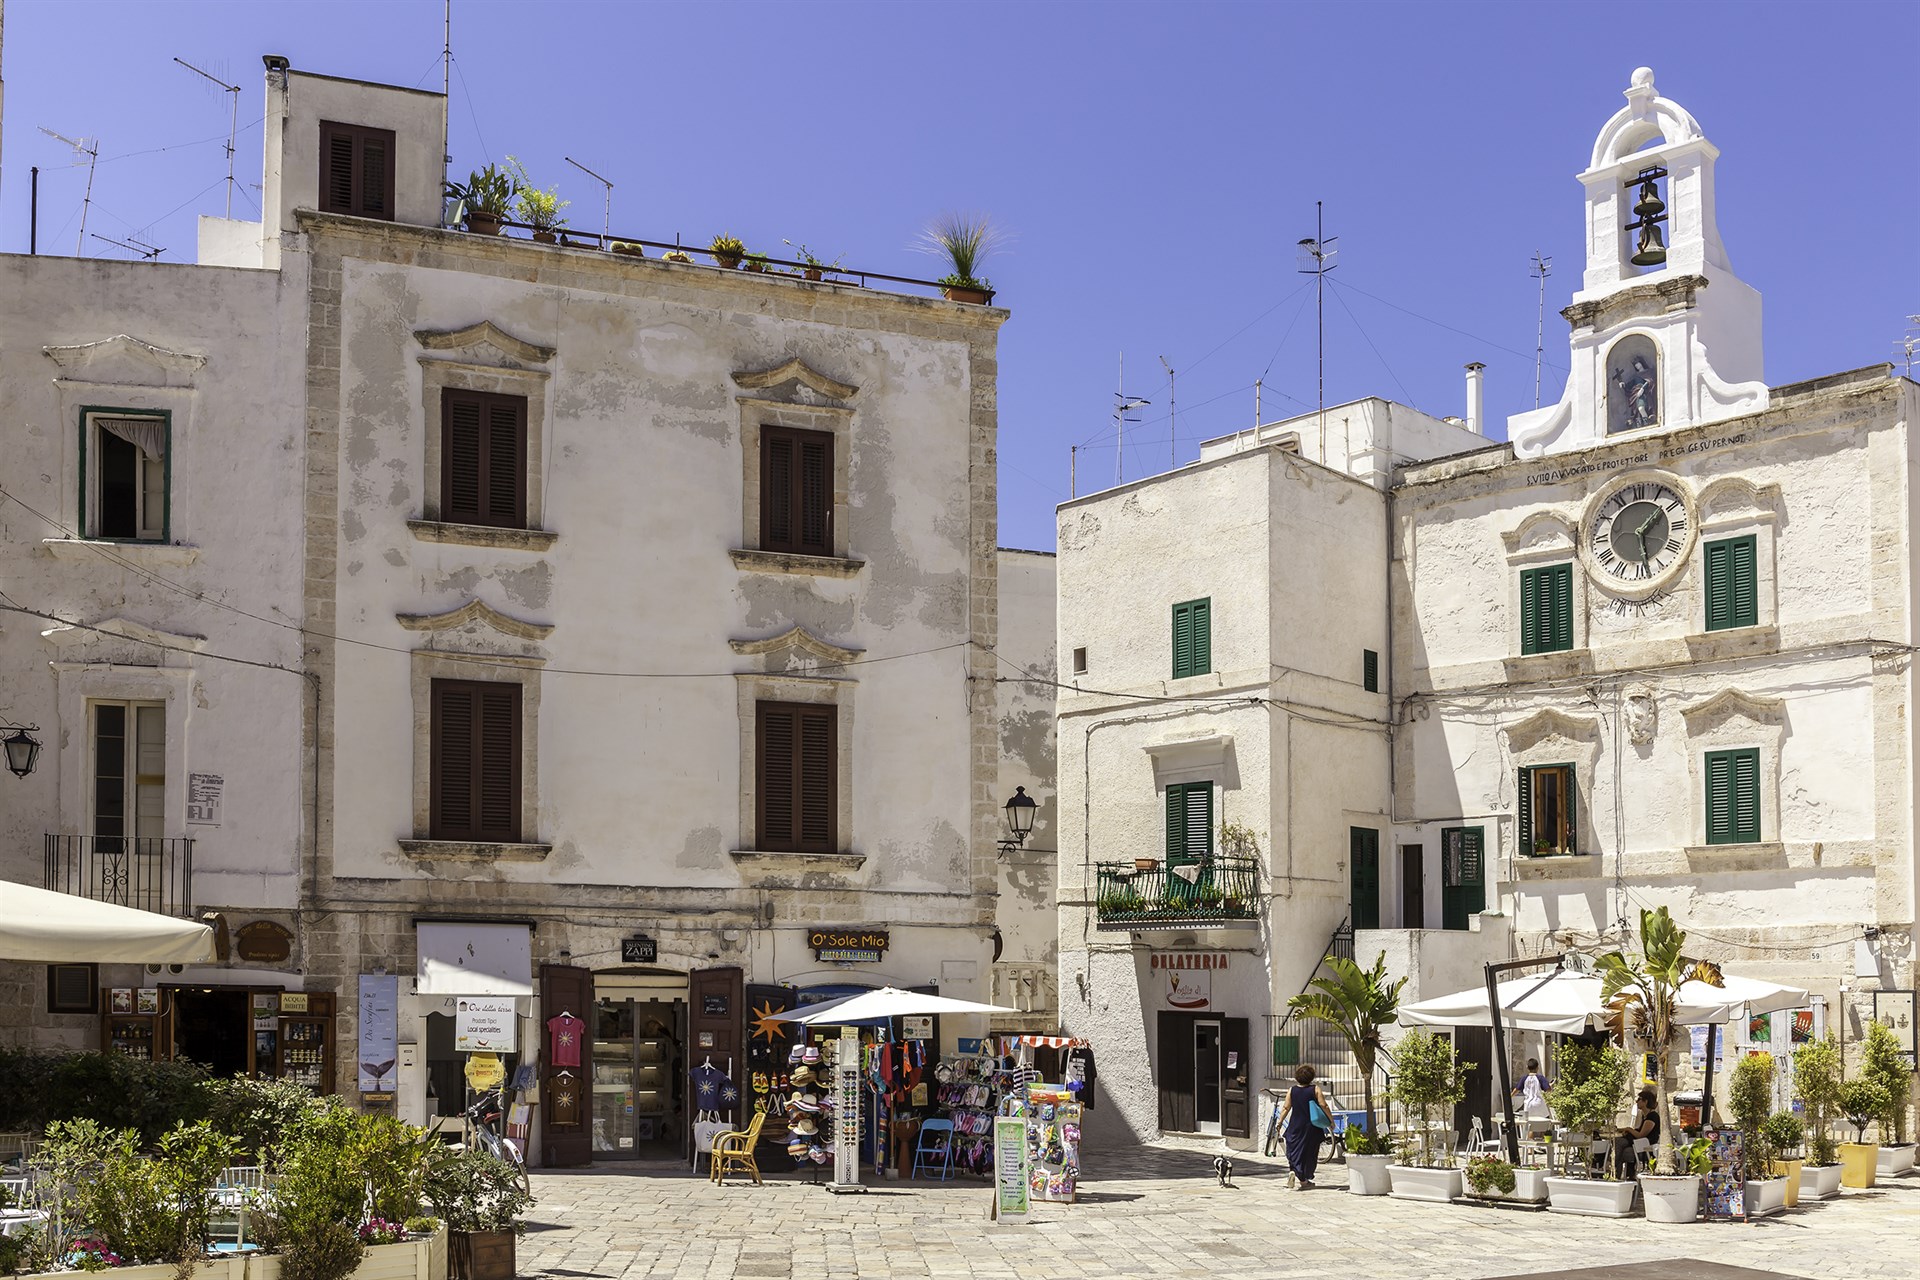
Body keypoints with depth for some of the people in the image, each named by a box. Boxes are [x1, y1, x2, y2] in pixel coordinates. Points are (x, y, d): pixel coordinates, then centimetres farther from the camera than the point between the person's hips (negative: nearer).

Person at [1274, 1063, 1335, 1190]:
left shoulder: (1291, 1091, -1)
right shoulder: (1315, 1089, -6)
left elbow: (1286, 1108, 0)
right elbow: (1323, 1106, -9)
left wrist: (1280, 1123, 9)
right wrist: (1331, 1120, 0)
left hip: (1295, 1126, 1)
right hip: (1311, 1127, -1)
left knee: (1294, 1151, 10)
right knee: (1309, 1154, 10)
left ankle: (1292, 1171, -16)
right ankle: (1304, 1180, 14)